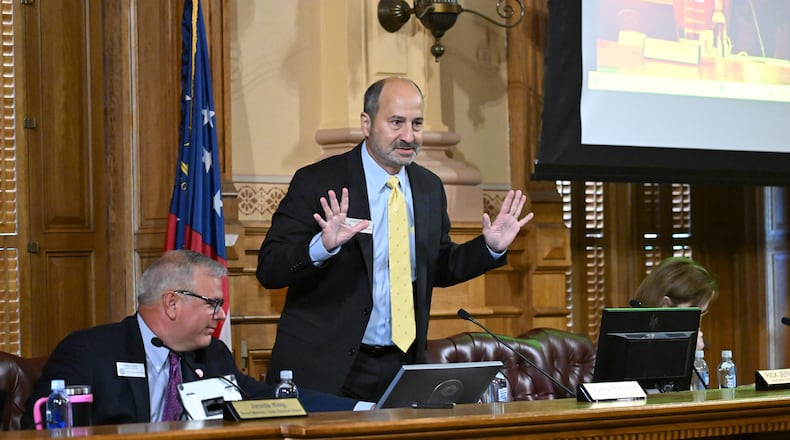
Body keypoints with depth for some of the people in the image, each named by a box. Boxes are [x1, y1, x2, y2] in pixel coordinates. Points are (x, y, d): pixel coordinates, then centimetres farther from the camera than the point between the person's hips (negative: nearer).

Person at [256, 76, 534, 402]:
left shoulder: (429, 188, 8)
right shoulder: (317, 183, -10)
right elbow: (269, 270, -15)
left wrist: (492, 247, 3)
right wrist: (324, 245, -32)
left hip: (401, 366, 4)